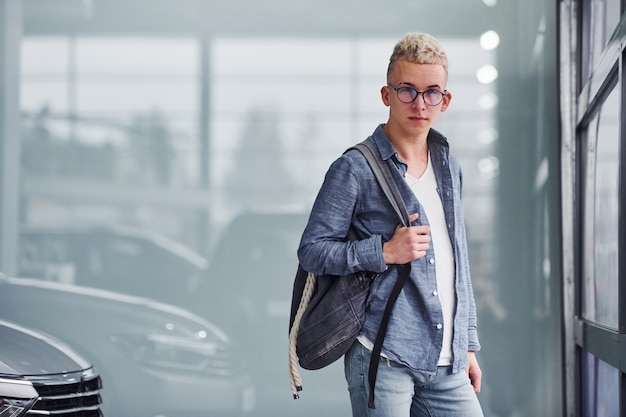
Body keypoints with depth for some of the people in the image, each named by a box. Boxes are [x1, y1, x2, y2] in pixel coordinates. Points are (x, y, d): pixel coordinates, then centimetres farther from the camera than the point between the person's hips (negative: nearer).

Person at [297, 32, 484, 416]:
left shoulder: (449, 165, 15)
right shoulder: (356, 168, -5)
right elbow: (312, 251, -6)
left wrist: (469, 344, 19)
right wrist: (385, 252, -16)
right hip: (384, 360, -6)